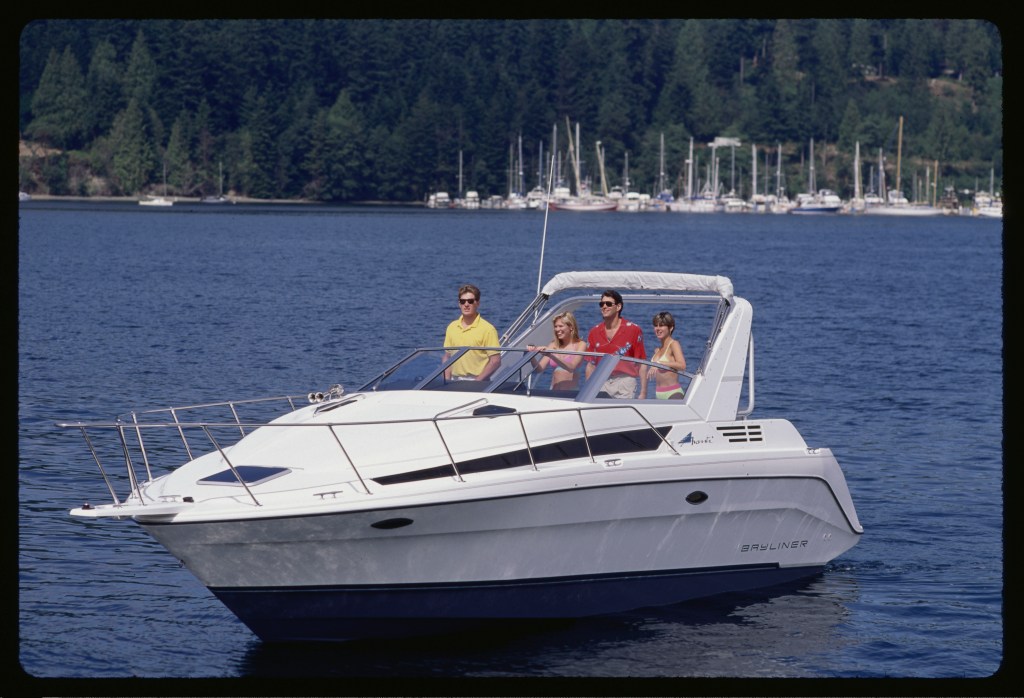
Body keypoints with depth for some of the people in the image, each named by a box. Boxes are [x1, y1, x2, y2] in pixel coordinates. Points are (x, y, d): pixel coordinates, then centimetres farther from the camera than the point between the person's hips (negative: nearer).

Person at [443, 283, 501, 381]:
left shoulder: (487, 329, -6)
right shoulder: (452, 327, 10)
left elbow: (496, 361, -8)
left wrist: (477, 381, -14)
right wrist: (447, 381, 2)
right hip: (455, 381, 4)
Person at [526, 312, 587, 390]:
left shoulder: (580, 345, 0)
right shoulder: (554, 345, 11)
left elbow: (571, 367, -16)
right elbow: (539, 369, 8)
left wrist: (551, 355, -27)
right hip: (554, 391, 4)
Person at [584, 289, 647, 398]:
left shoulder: (633, 330, -2)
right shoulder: (595, 332, 9)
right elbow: (591, 365, 13)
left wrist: (643, 393, -8)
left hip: (625, 380, -3)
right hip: (601, 383, 3)